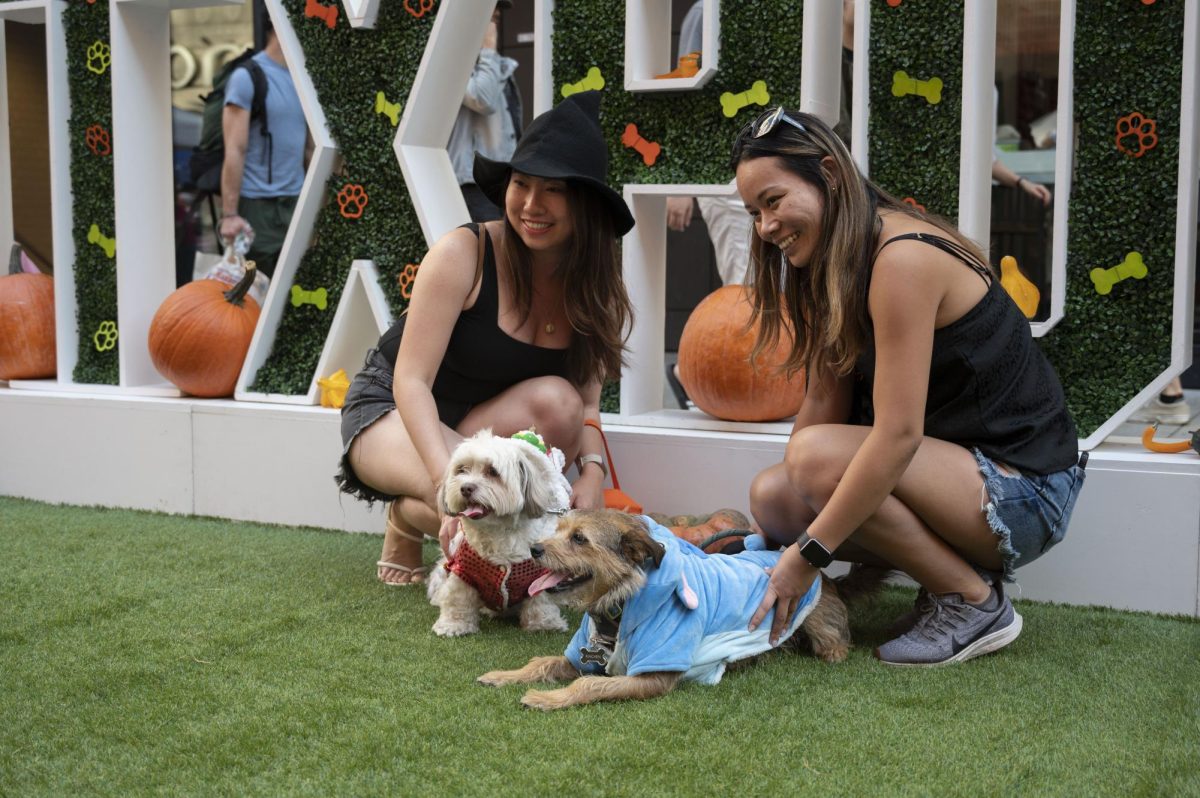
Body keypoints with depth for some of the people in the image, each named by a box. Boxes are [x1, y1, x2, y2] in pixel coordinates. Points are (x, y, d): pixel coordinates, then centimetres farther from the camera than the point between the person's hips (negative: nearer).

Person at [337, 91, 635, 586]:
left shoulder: (592, 285, -6)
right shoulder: (464, 253, -22)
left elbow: (584, 401, -7)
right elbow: (412, 382, -25)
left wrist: (592, 471, -28)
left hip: (485, 427, 4)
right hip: (390, 411, -4)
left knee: (556, 400, -30)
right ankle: (406, 518, 1)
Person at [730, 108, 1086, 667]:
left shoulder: (902, 258, -23)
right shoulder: (833, 267, 6)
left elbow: (897, 434, -27)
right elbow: (824, 402, 3)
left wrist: (807, 555, -24)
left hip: (1024, 490, -9)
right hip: (955, 465, 9)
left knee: (817, 456, -27)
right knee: (771, 495, -7)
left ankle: (974, 603, -9)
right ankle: (949, 572, 6)